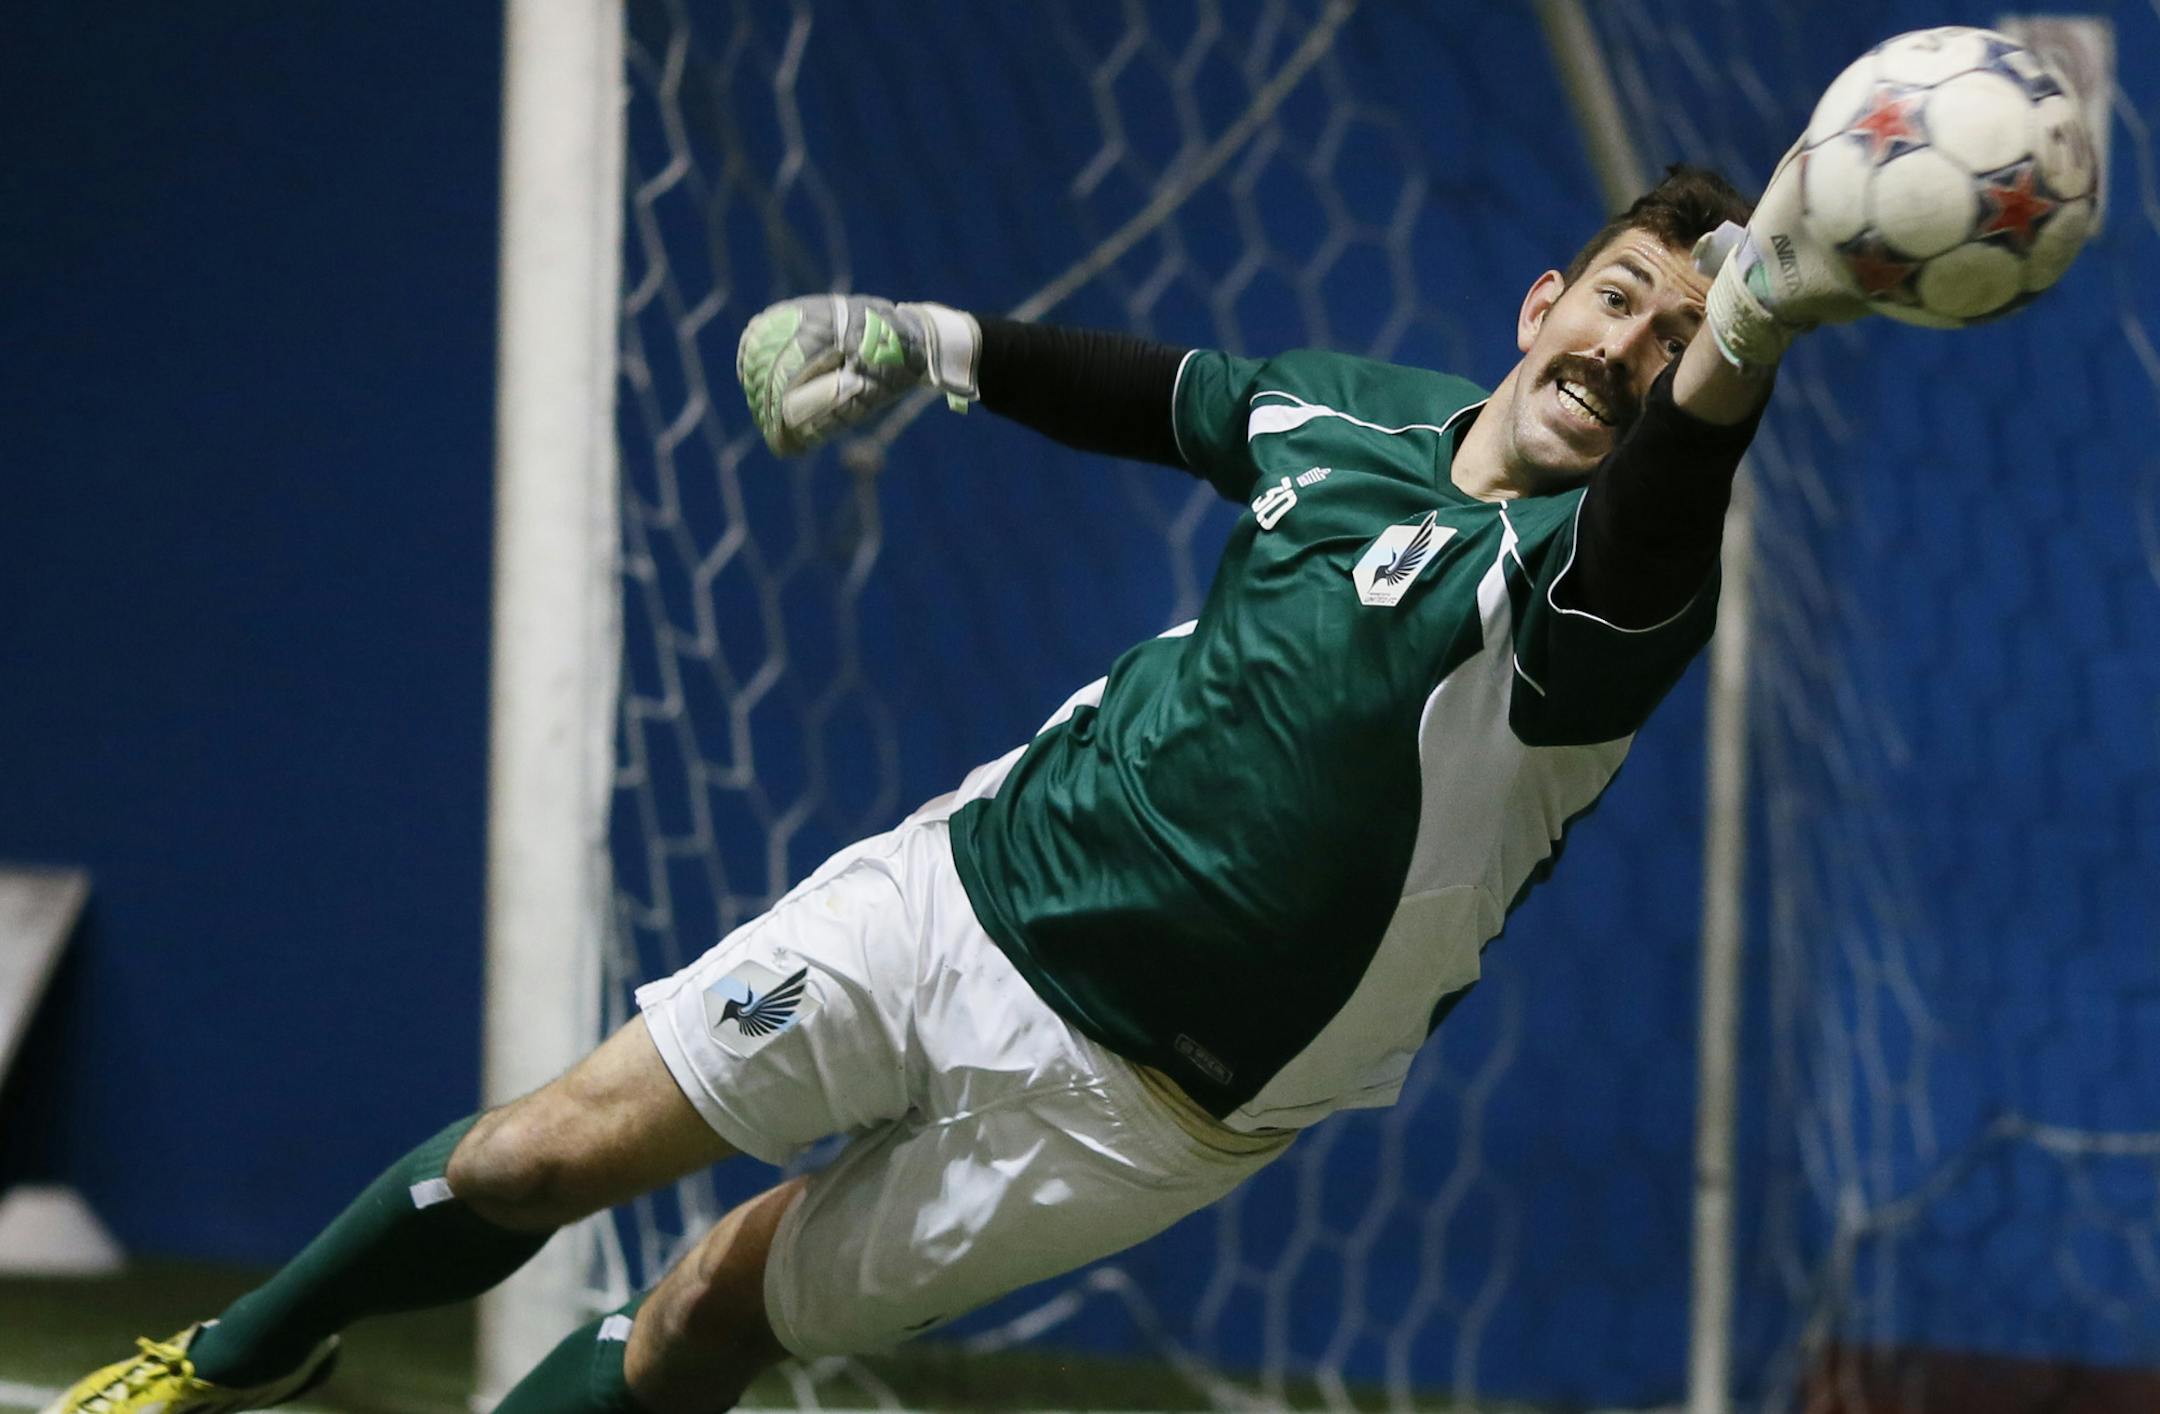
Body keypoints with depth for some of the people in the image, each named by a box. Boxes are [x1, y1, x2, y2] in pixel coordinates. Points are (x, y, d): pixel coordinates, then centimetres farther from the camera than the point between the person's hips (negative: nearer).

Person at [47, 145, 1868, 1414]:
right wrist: (931, 342, 28)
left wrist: (1746, 335, -68)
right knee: (541, 1156, 3)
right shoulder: (1346, 406, -2)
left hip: (1128, 1093, -4)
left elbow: (1659, 515, -48)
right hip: (981, 869, 4)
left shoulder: (1576, 587, -22)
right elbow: (1165, 392, 22)